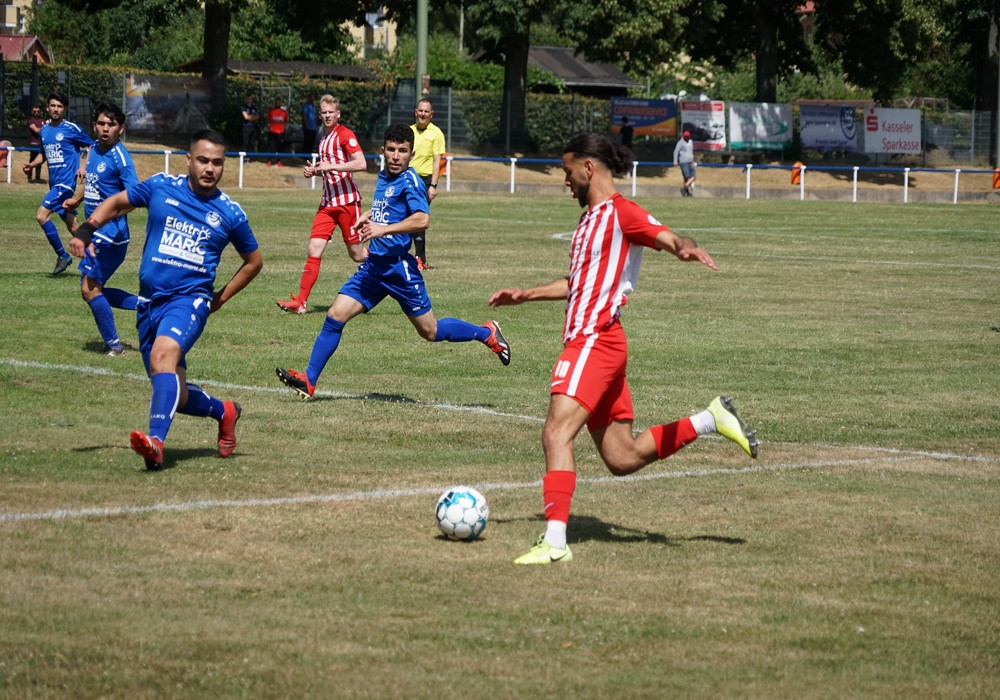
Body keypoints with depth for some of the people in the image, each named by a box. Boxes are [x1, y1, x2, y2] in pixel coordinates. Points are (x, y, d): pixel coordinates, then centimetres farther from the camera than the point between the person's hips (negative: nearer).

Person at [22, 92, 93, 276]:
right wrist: (32, 164, 6)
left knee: (41, 215, -18)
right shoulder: (44, 130, 12)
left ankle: (62, 256, -8)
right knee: (71, 225, 11)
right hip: (54, 182, 7)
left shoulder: (71, 128, -7)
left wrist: (83, 166, -12)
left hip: (66, 181, -7)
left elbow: (90, 146, -1)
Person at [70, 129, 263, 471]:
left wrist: (220, 299, 11)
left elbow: (253, 261, 17)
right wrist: (86, 229, 1)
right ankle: (224, 412, 37)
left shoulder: (229, 213, 1)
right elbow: (118, 202, 18)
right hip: (149, 301, 4)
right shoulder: (161, 187, 3)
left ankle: (156, 441, -46)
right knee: (176, 395, 6)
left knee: (164, 353, -35)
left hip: (190, 299, -4)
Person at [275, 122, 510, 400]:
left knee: (430, 332, 3)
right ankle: (308, 380, -2)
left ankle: (487, 333, 24)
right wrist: (367, 216, 15)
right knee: (335, 317, -3)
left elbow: (422, 219, -27)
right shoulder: (383, 177, 12)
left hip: (399, 267, -7)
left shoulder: (409, 181, -12)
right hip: (374, 264, 7)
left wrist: (383, 229, -30)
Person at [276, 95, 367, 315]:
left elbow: (361, 164, -20)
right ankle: (300, 301, -9)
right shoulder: (324, 138, 17)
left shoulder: (345, 135, -9)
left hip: (347, 200, -7)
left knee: (357, 254, 1)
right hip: (328, 202, 7)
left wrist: (331, 166, -23)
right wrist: (314, 171, 10)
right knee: (314, 249, -5)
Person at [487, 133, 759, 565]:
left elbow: (668, 237, -21)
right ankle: (711, 420, 20)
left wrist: (685, 249, -43)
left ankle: (554, 542, -28)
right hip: (586, 340, 10)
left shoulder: (619, 212, -6)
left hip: (595, 341, -10)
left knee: (557, 432, -22)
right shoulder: (591, 218, 23)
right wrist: (525, 296, 36)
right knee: (623, 459, 10)